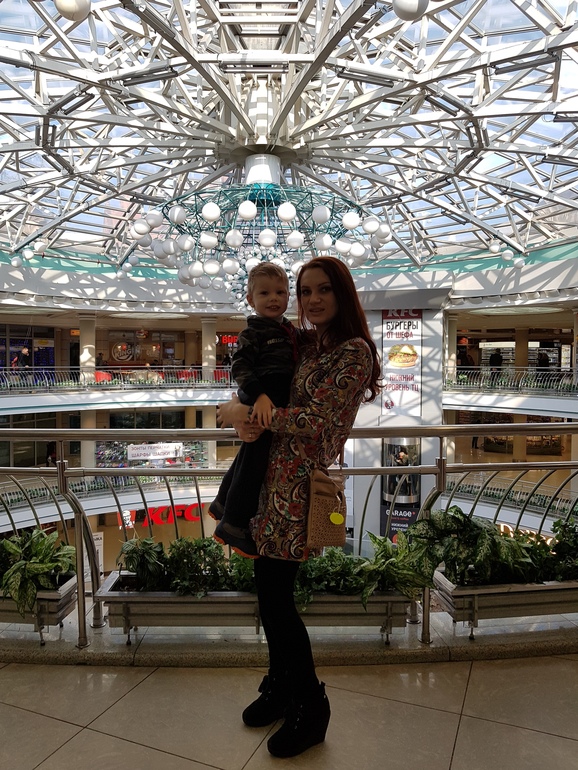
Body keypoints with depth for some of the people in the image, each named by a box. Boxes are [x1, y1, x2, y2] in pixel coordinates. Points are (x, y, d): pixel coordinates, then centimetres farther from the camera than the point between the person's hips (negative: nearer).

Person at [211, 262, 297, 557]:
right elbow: (240, 366, -22)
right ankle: (234, 524, 13)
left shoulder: (289, 330, 12)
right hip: (261, 406, -9)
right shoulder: (253, 332, -13)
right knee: (255, 459, -3)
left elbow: (295, 364, 23)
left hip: (279, 404, 9)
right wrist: (258, 395, -33)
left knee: (251, 455, 22)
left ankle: (223, 503, 42)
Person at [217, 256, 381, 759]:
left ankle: (310, 707, 23)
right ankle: (282, 686, 37)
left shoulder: (354, 350, -10)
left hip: (301, 481, -7)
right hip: (273, 477, 7)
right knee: (270, 589, 14)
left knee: (275, 595, 0)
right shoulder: (301, 344, 13)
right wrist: (246, 420, -6)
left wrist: (244, 415, -11)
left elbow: (316, 420, -18)